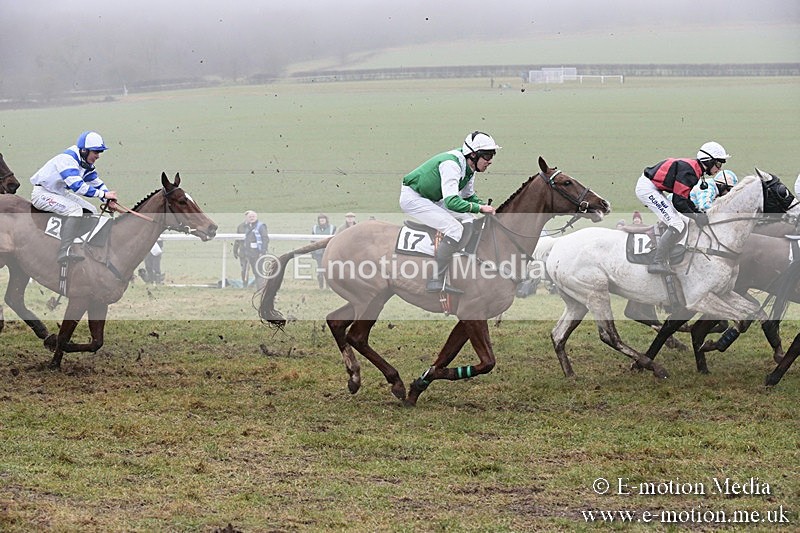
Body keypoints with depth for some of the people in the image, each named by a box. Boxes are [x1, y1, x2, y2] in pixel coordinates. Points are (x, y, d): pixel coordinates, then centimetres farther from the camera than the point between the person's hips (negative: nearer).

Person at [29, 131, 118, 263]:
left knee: (91, 211, 4)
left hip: (60, 193, 10)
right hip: (42, 193, -10)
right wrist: (104, 194, -32)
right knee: (75, 209, -29)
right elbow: (77, 186, -36)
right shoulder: (67, 159, -27)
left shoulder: (86, 163, 4)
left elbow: (96, 183, 9)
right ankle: (64, 251, -32)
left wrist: (108, 200, -10)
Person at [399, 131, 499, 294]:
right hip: (412, 198, -10)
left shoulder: (468, 167, 2)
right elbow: (451, 201, -36)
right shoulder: (451, 164, -28)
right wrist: (480, 208, -34)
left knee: (466, 221, 3)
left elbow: (468, 196, 17)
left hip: (430, 199, 10)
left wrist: (488, 207, 0)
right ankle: (436, 281, -19)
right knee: (454, 229, -21)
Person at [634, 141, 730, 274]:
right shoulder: (689, 172, -20)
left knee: (675, 221, 18)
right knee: (677, 225, -15)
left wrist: (699, 212, 9)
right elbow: (679, 202, -20)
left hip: (653, 188, 11)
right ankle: (658, 262, -20)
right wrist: (696, 216, -10)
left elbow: (684, 198, 19)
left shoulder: (693, 168, 12)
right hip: (647, 189, -11)